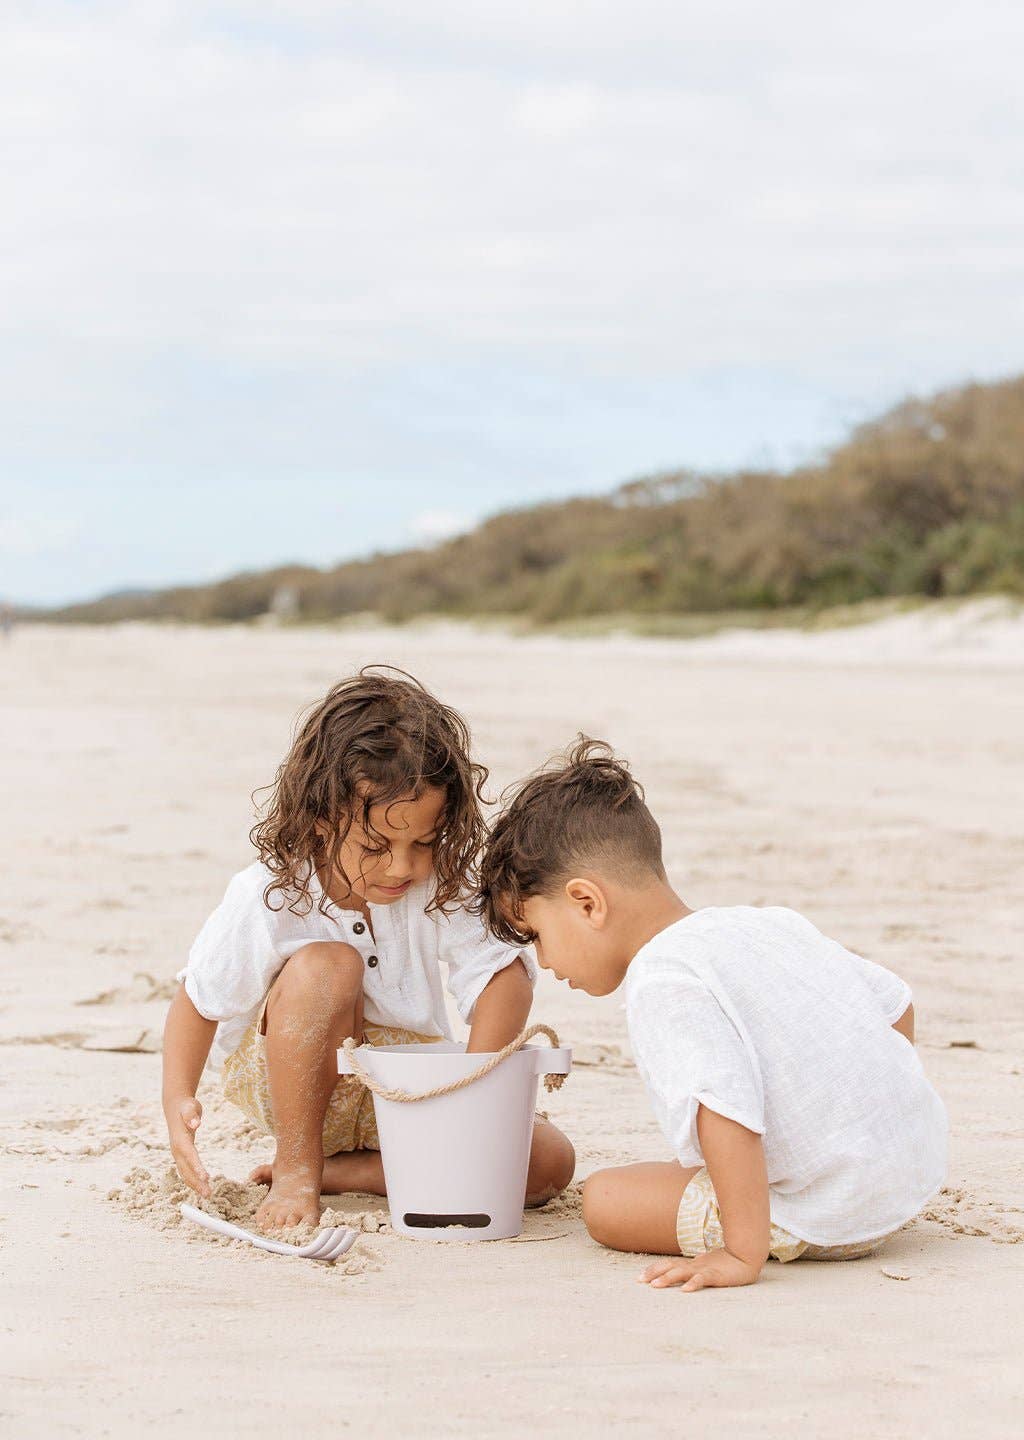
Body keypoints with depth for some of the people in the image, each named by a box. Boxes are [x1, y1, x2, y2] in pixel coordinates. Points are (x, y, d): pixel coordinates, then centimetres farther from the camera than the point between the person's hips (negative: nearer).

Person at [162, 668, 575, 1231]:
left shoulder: (441, 889, -16)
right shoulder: (268, 899, -21)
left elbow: (503, 973, -24)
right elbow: (199, 999, -10)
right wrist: (177, 1099, -24)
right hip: (287, 1086, -4)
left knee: (550, 1162, -15)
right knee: (326, 965, -34)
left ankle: (343, 1170, -11)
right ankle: (296, 1168, -17)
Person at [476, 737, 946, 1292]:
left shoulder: (662, 984, -18)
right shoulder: (769, 922, 8)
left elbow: (723, 1106, -32)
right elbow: (895, 1003, 17)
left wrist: (743, 1253, -29)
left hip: (829, 1219, -9)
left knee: (606, 1199, -3)